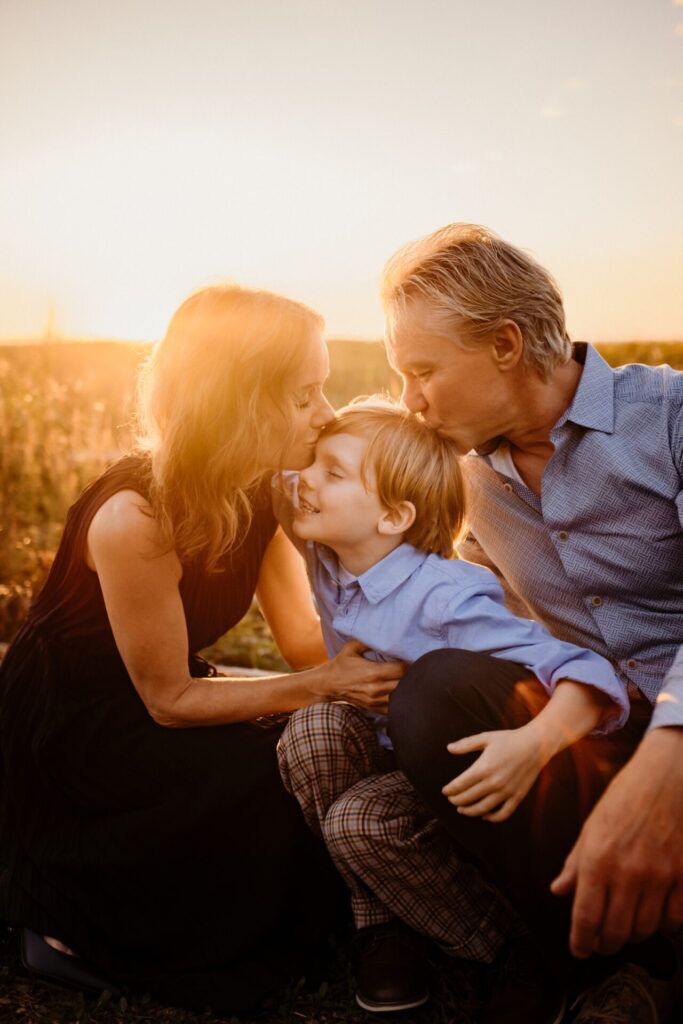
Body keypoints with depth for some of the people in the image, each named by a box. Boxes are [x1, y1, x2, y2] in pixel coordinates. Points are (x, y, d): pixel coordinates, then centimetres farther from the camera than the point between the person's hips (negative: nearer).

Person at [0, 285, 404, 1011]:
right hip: (66, 734, -7)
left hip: (149, 713, 7)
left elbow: (306, 642, -5)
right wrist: (323, 687, -26)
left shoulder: (258, 491, -8)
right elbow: (170, 701, -23)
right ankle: (69, 919, -3)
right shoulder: (135, 516, -31)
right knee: (276, 779, -23)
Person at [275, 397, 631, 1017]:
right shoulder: (330, 567, -10)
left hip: (459, 787, -6)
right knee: (315, 726, -21)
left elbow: (590, 677, -38)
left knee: (360, 820, -31)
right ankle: (379, 921, -4)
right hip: (385, 755, 7)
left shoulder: (446, 599, -32)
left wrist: (536, 741, -57)